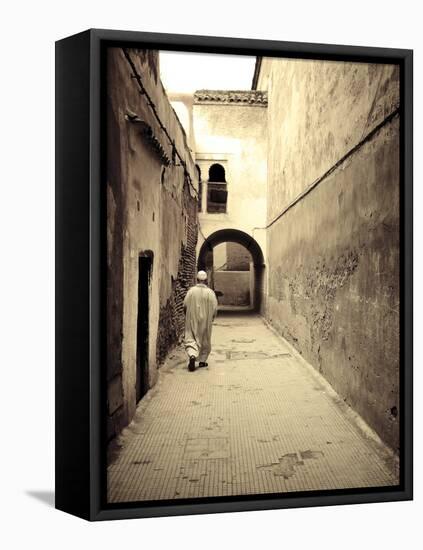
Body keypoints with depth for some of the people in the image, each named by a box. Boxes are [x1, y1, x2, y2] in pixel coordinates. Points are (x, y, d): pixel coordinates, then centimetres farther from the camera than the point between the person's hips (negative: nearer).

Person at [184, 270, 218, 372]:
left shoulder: (191, 291, -5)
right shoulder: (210, 292, -8)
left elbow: (185, 305, -2)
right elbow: (214, 308, -6)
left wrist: (188, 316, 16)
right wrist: (211, 317, 13)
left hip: (192, 321, 0)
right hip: (205, 321, 0)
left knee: (191, 339, 3)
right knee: (205, 340, 15)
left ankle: (192, 355, -21)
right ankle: (202, 360, 21)